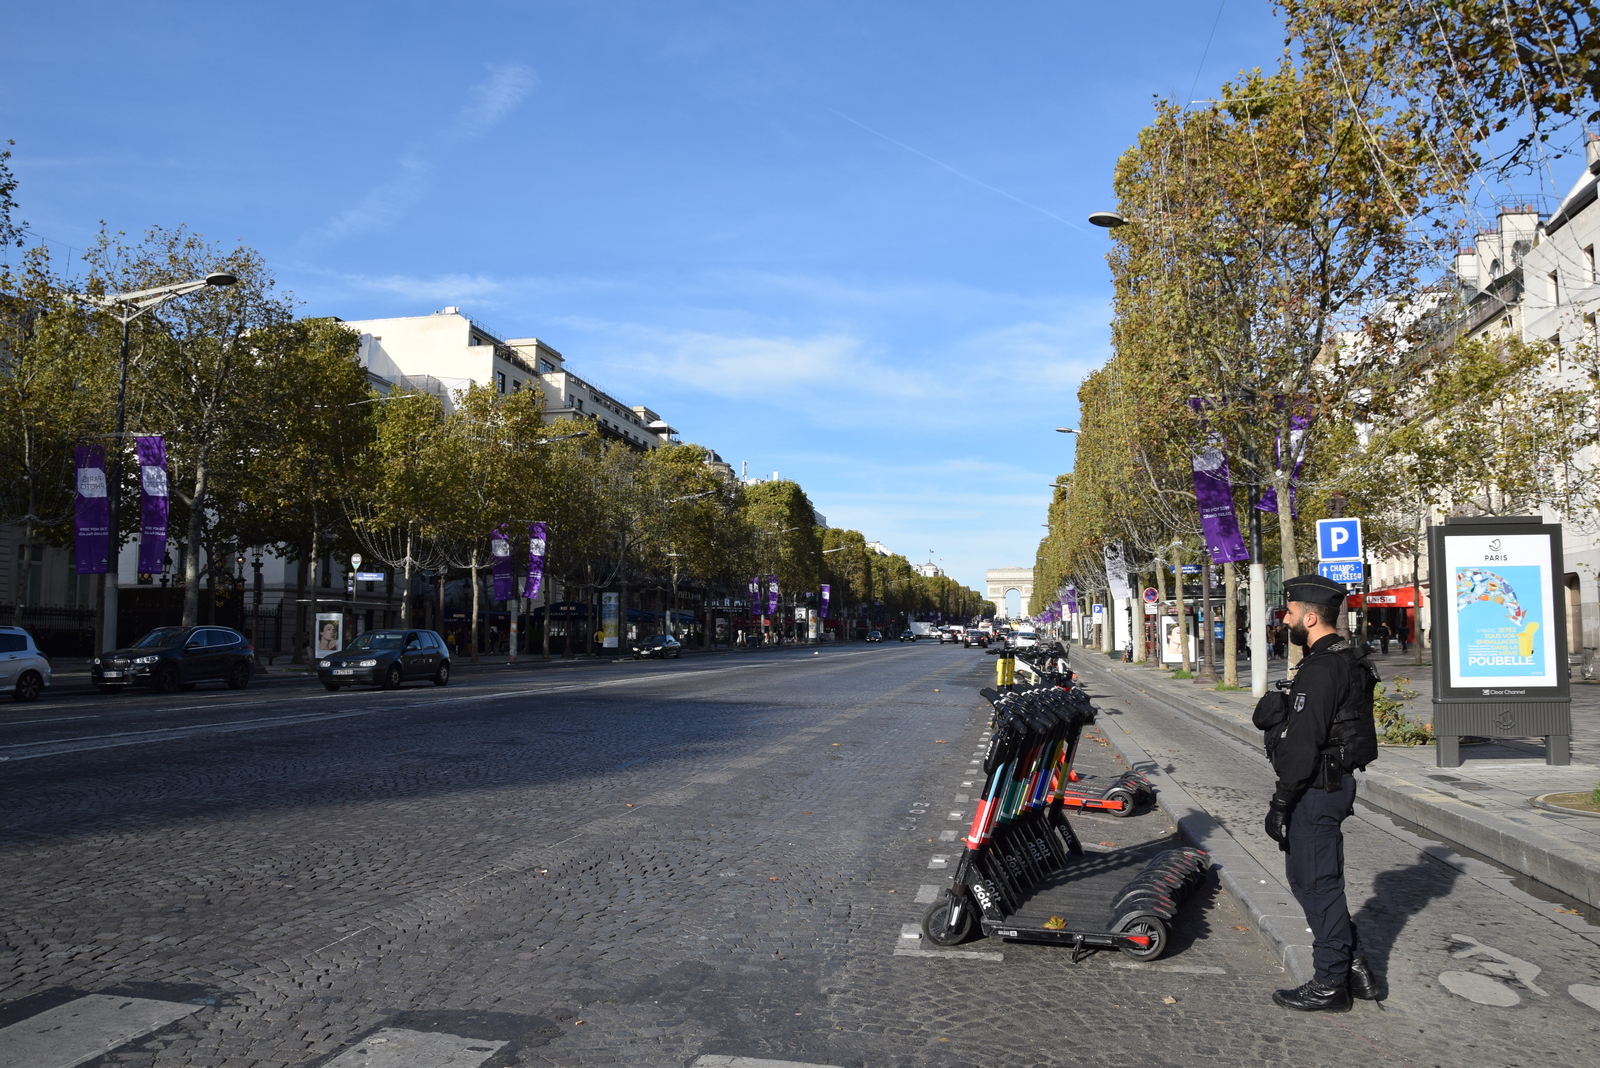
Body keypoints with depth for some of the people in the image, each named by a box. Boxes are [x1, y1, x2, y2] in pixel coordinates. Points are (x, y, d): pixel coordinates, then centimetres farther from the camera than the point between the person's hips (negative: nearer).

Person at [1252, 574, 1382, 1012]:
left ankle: (1330, 984, 11)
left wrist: (1281, 802, -20)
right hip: (1339, 782, 11)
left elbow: (1303, 743, -24)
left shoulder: (1320, 670, -22)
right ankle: (1355, 966, 26)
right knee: (1312, 877, 19)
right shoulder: (1350, 660, 12)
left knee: (1315, 883, 1)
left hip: (1316, 790, -11)